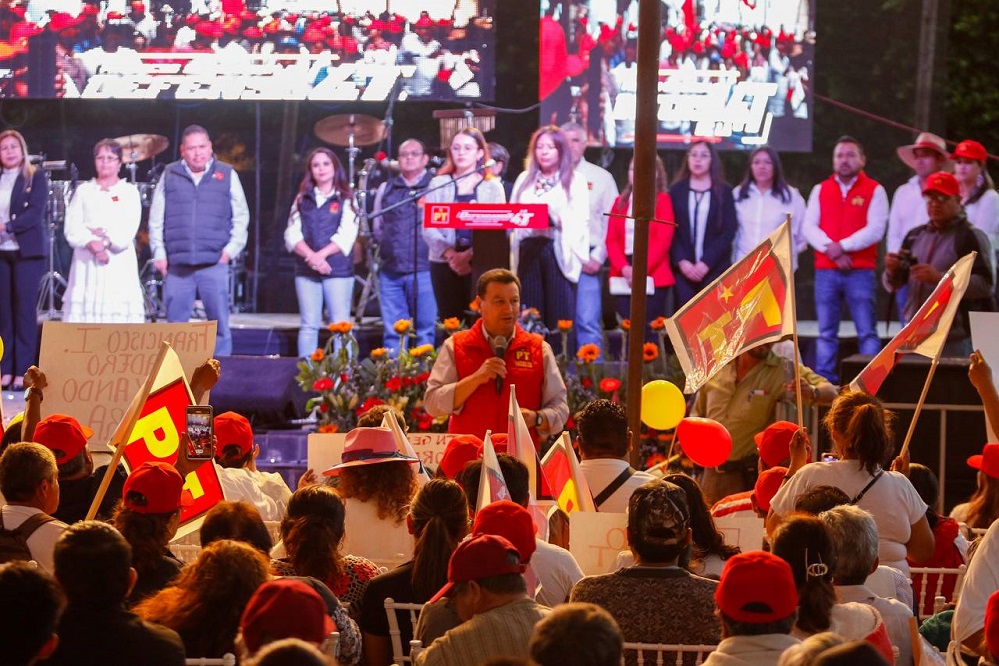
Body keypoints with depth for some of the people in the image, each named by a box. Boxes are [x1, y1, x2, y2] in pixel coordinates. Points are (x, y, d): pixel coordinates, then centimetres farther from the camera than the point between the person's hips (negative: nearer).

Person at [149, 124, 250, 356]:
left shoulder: (227, 175, 8)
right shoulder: (170, 176, 10)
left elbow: (241, 217, 8)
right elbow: (156, 219, 11)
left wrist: (231, 249, -3)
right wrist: (159, 253, 3)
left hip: (214, 264, -1)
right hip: (177, 265, 1)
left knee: (219, 325, -3)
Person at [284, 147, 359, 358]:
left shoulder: (346, 199, 7)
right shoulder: (302, 199, 14)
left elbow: (346, 235, -6)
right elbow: (292, 234, 3)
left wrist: (321, 255, -18)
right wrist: (311, 257, -14)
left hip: (338, 270, -3)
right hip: (306, 271, 3)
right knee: (309, 325, 1)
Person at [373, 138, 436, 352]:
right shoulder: (386, 189, 16)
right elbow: (377, 226, 23)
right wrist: (388, 245, 12)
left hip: (422, 268, -4)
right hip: (390, 269, 4)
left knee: (425, 330, -3)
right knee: (392, 331, 5)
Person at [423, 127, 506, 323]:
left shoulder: (493, 187, 9)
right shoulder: (438, 184, 10)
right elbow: (428, 227, 2)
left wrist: (470, 255, -13)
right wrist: (450, 254, -13)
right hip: (445, 263, 1)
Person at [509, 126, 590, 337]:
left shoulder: (575, 180, 5)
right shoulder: (525, 179, 18)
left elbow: (580, 221, -4)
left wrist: (558, 222, -19)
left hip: (558, 252, -4)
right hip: (529, 250, 4)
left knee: (560, 318, -7)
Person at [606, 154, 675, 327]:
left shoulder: (662, 200, 3)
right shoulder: (620, 202, 16)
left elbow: (664, 240, -6)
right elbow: (611, 240, 8)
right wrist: (624, 268, -10)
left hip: (653, 276, -4)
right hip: (623, 277, 4)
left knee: (649, 331, -9)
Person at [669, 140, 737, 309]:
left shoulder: (723, 191, 7)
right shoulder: (677, 191, 10)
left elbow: (729, 232, 0)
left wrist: (706, 263, -9)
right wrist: (682, 261, -10)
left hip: (714, 268, -1)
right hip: (683, 269, 1)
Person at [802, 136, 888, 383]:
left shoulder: (874, 190, 4)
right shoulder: (820, 190, 14)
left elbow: (875, 230, -7)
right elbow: (809, 228, 5)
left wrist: (842, 246, -12)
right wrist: (831, 250, -10)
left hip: (860, 272, -3)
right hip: (825, 270, 3)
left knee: (867, 332, -7)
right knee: (826, 333, 5)